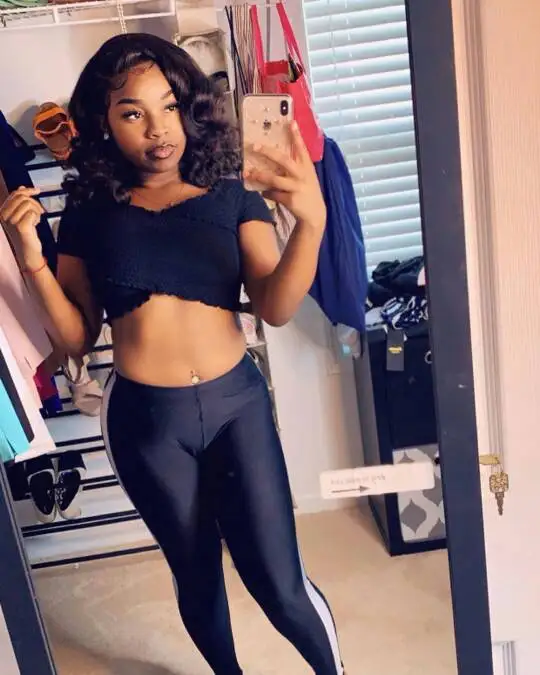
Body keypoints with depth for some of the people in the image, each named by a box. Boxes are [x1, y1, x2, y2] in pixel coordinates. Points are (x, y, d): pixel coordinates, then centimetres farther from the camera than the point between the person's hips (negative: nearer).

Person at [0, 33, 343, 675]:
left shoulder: (232, 198, 0)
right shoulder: (89, 212, 1)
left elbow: (277, 307, -13)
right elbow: (77, 338, 2)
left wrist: (312, 221, -30)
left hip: (237, 404, 0)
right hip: (144, 418, 1)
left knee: (280, 586, 2)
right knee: (197, 576, 18)